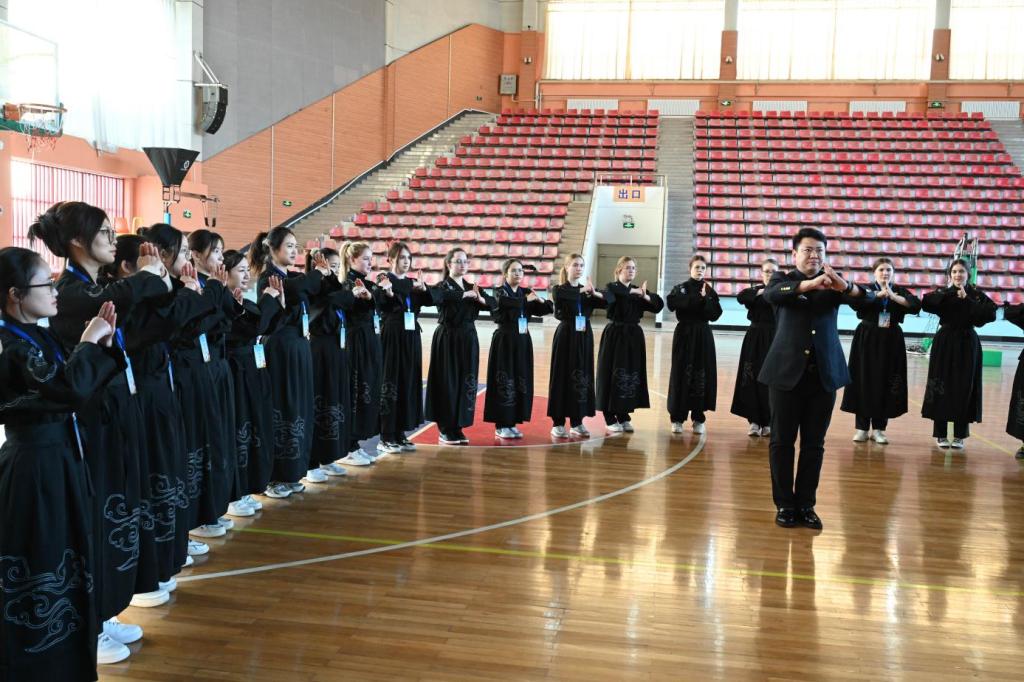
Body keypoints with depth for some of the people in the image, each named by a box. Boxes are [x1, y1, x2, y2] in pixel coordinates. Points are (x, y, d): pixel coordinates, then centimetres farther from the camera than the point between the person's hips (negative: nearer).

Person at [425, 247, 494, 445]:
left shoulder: (471, 287, 12)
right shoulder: (441, 286, -6)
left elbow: (491, 303, 2)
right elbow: (441, 297, -30)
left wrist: (480, 298, -18)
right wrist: (466, 294, -26)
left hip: (468, 338, 6)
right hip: (447, 338, -6)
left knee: (466, 382, 7)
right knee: (447, 383, -3)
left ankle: (458, 427, 17)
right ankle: (445, 430, 7)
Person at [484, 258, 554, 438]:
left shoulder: (526, 292, 11)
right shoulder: (499, 291, -5)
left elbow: (542, 310, 7)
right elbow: (504, 301, -28)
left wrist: (541, 301, -14)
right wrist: (526, 299, -24)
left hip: (523, 341, 6)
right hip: (504, 341, -6)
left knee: (521, 381, 7)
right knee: (504, 382, -4)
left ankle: (512, 422, 17)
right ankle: (501, 425, 3)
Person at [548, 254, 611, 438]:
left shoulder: (588, 289, 10)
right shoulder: (559, 289, -2)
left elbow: (609, 298, -4)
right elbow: (560, 295, -28)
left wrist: (595, 293, -23)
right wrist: (582, 291, -22)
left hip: (584, 337, 4)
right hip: (565, 336, -4)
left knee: (582, 376, 7)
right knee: (563, 376, -2)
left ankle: (577, 422, 16)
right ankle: (558, 423, 5)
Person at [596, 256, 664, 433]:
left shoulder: (638, 290, 11)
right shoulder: (612, 287, -4)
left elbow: (659, 304, 2)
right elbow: (612, 293, -30)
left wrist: (646, 296, -17)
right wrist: (633, 291, -24)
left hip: (634, 336, 5)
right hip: (614, 335, -5)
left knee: (632, 375, 8)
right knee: (612, 376, -3)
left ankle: (624, 417, 19)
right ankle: (610, 419, 6)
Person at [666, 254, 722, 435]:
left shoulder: (709, 291, 8)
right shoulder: (680, 288, 2)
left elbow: (715, 315, -3)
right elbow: (673, 303, -20)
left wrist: (705, 299, -16)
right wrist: (698, 299, -17)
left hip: (703, 336, 2)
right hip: (684, 334, -2)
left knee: (702, 376, 2)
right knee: (681, 374, -2)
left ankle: (698, 418, 11)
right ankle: (677, 418, 6)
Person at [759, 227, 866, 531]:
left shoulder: (832, 282, 8)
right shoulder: (783, 279, 4)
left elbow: (861, 295, -12)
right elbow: (771, 294, -21)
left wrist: (843, 285, -36)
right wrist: (809, 284, -38)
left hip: (824, 372, 2)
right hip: (787, 371, -2)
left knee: (814, 443, 7)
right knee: (782, 441, 4)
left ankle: (806, 504, 17)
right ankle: (785, 504, 15)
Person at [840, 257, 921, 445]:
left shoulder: (900, 291, 7)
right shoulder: (866, 289, 3)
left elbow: (916, 306, -11)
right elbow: (855, 302, -19)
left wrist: (893, 296, -17)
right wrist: (879, 295, -17)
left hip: (891, 341, 1)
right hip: (867, 339, -1)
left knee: (885, 383, 1)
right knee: (864, 382, -1)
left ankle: (879, 428, 11)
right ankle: (862, 427, 7)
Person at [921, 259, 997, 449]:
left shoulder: (977, 295, 3)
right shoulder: (943, 293, 2)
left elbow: (991, 314, -14)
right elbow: (926, 302, -20)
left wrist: (967, 301, -15)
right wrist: (953, 293, -18)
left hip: (967, 344, 0)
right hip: (945, 343, 0)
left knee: (964, 388, 1)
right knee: (942, 387, 1)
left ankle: (960, 435, 12)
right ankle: (941, 434, 10)